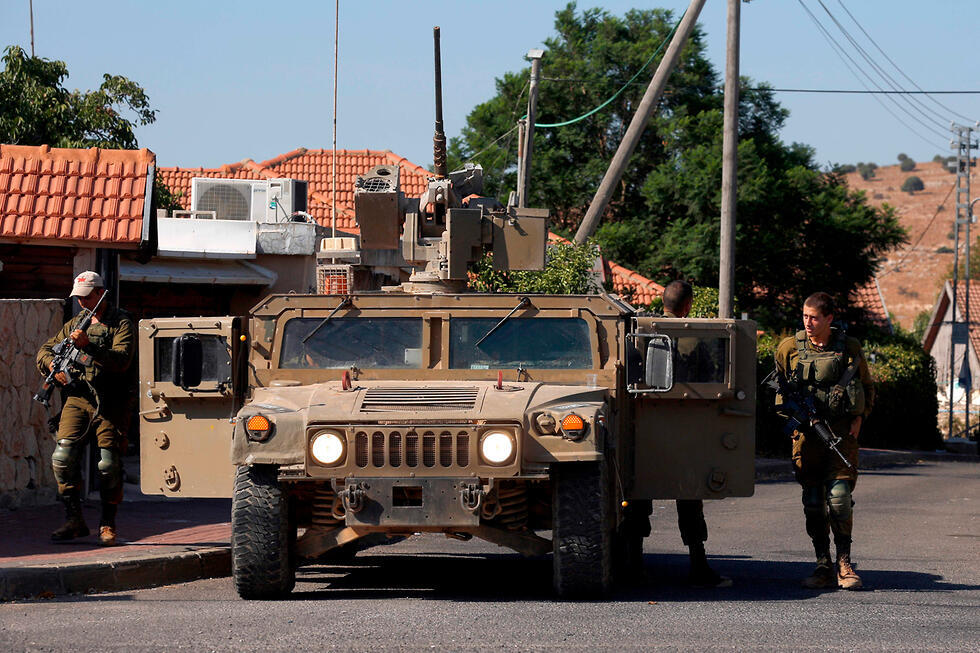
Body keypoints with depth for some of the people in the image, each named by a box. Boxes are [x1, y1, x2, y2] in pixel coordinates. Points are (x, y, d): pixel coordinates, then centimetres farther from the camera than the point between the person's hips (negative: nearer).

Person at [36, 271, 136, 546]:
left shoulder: (121, 322, -1)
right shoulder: (75, 324, 15)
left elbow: (122, 360, -16)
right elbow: (45, 351, 20)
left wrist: (89, 345, -26)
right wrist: (54, 365, -4)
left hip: (112, 403, -4)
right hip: (78, 399, 4)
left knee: (109, 465, -6)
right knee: (63, 456, -10)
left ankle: (108, 525, 8)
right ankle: (74, 521, -3)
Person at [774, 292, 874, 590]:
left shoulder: (849, 348, 4)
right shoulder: (790, 348, 4)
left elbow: (867, 387, 15)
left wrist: (858, 419, 1)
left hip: (842, 431, -1)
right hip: (806, 432, 1)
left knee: (839, 496, -10)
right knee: (813, 501, 1)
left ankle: (844, 564, -1)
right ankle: (823, 566, 7)